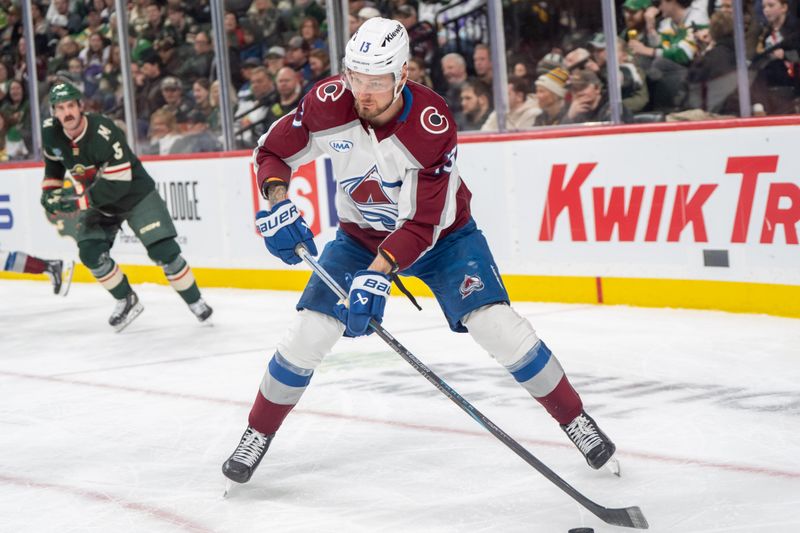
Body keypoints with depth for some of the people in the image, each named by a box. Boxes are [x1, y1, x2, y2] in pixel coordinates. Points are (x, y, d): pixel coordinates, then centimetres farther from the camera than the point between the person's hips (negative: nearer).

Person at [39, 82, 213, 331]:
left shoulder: (103, 133, -33)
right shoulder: (51, 132, -12)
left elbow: (118, 183, -34)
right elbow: (53, 159, 13)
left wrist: (78, 199, -35)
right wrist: (49, 189, 4)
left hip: (136, 193, -6)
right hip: (97, 201, 6)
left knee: (163, 250, -13)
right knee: (91, 252, -14)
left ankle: (195, 301, 6)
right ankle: (127, 301, 7)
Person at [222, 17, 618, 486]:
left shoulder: (433, 125, -32)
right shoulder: (329, 105, -23)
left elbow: (422, 226, -31)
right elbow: (273, 152, -7)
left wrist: (377, 275, -42)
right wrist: (278, 204, -26)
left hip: (441, 234, -2)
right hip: (361, 236, 3)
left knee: (498, 326, -17)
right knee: (309, 333, -9)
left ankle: (575, 418, 2)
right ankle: (259, 434, 12)